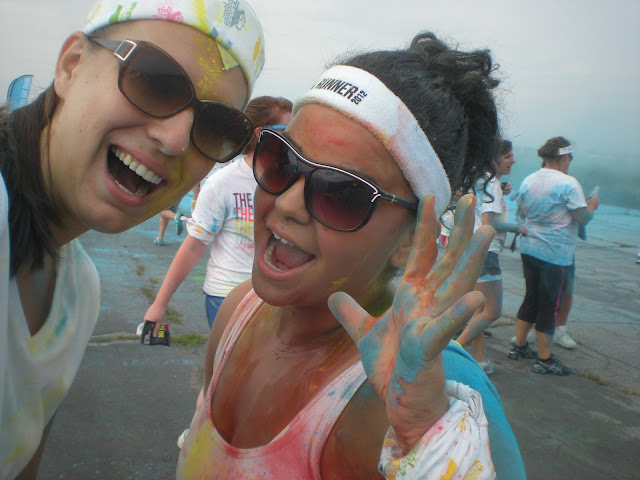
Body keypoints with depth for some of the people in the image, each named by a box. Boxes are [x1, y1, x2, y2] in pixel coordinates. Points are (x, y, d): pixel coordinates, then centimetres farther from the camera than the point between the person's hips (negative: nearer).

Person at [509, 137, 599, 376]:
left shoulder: (528, 181, 5)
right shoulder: (568, 183, -15)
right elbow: (584, 218, -12)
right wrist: (592, 205, 6)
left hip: (529, 248, 7)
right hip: (555, 254, -6)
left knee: (531, 298, 18)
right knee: (550, 305, 2)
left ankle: (519, 346, 26)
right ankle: (545, 358, 11)